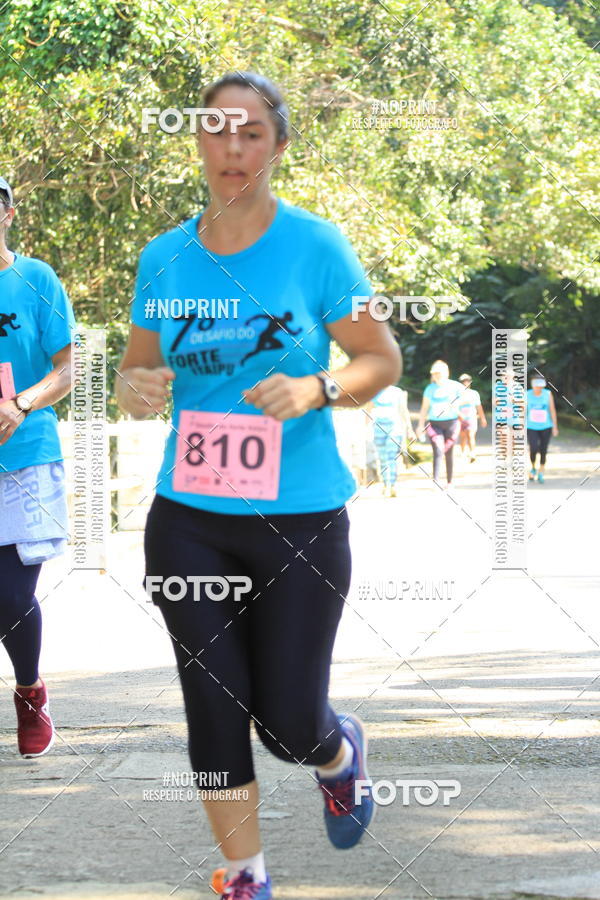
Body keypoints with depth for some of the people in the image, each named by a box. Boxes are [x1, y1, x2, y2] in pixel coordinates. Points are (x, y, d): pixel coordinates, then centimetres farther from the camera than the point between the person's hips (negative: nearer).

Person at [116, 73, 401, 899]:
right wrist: (135, 388, -11)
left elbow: (383, 360, -1)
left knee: (290, 725, 1)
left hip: (300, 518, -3)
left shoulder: (316, 245, -6)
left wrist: (316, 389, -20)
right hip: (189, 520, 3)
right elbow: (135, 369, 13)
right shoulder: (164, 257, 4)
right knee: (215, 711, 1)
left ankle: (344, 753, 37)